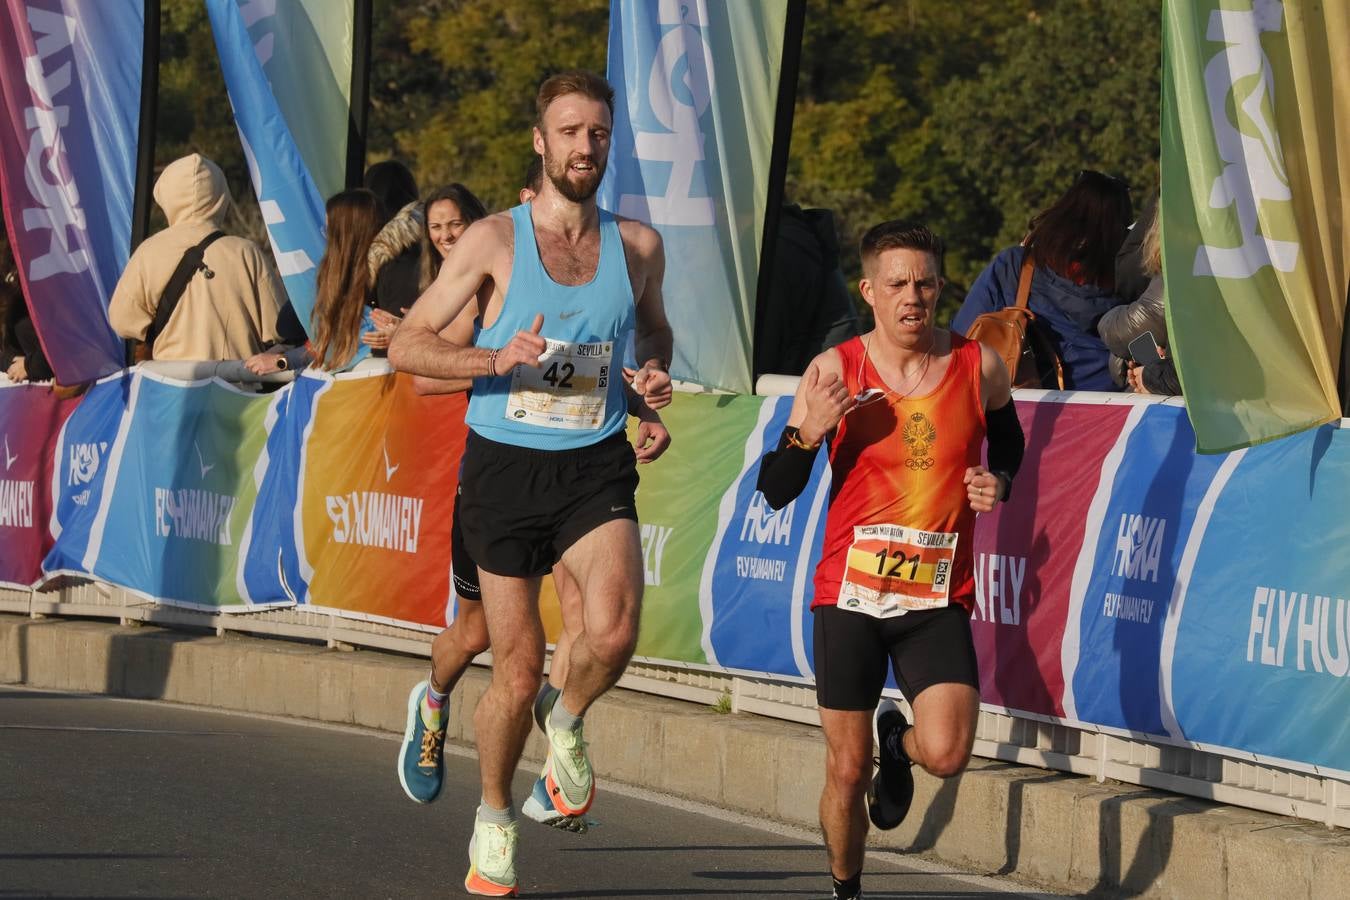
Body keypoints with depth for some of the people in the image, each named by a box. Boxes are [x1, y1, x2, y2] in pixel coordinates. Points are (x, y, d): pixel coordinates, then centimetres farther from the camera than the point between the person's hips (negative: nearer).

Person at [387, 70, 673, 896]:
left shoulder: (637, 245, 5)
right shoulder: (494, 241, -4)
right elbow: (408, 344, -4)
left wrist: (657, 372, 2)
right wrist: (498, 358, -20)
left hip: (595, 465, 1)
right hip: (506, 465, -1)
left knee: (613, 631, -25)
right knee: (518, 673, 2)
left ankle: (568, 720, 10)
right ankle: (495, 816, 28)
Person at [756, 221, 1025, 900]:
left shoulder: (980, 367, -1)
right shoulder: (834, 372, -5)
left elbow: (1007, 436, 23)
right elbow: (775, 493, -2)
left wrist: (998, 482, 2)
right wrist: (811, 431, -20)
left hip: (938, 596, 1)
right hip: (850, 590, -1)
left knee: (946, 755, -16)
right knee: (845, 772, 3)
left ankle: (897, 742, 20)